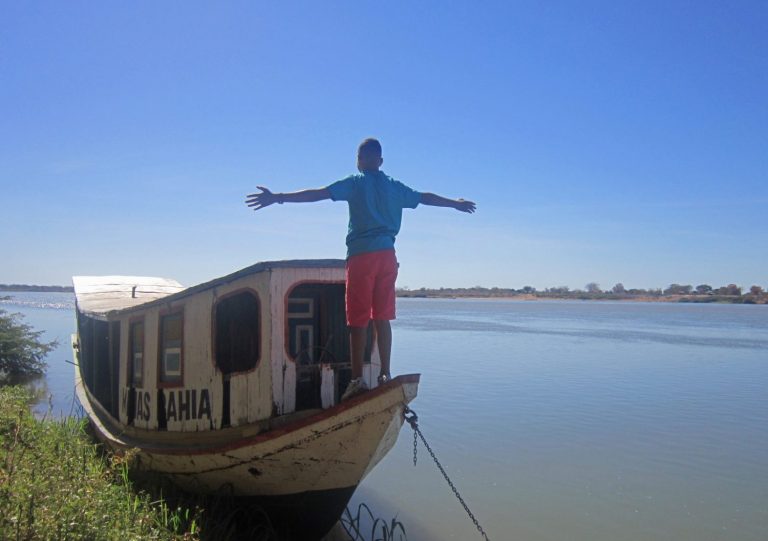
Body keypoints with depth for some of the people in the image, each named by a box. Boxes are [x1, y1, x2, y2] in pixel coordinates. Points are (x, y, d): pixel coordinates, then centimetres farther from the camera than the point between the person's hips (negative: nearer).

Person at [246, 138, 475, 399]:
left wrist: (277, 198, -9)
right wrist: (456, 203, 46)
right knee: (382, 318, 9)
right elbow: (426, 197, 29)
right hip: (387, 255, 5)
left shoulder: (355, 183, 1)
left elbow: (317, 194, -9)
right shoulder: (395, 187, 15)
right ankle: (385, 375, 11)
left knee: (358, 321, -2)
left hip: (362, 255, -4)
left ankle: (357, 379, -3)